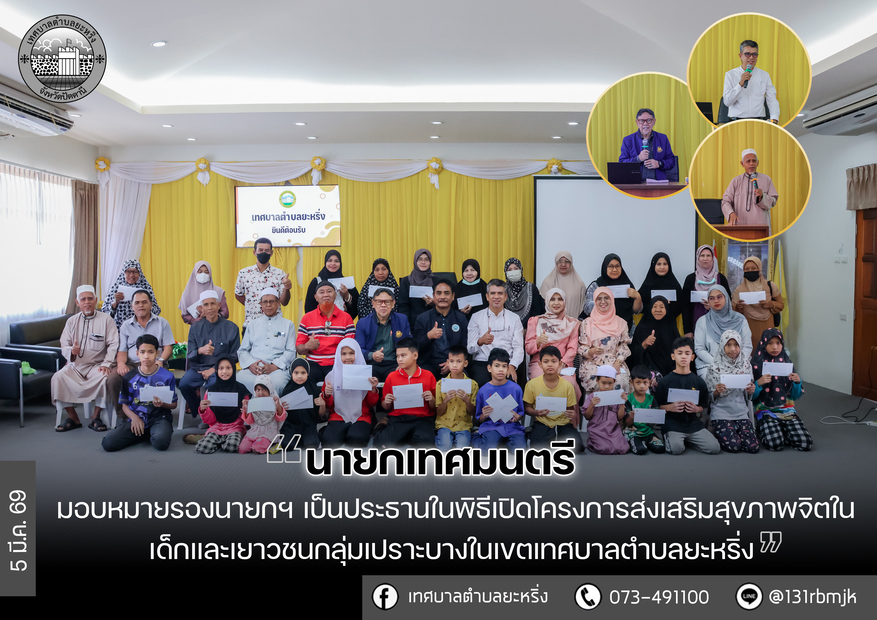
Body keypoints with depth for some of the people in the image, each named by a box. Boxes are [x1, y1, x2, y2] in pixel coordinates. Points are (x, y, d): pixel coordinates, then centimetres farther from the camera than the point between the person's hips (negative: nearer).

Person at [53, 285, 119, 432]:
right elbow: (64, 346, 7)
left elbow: (113, 344, -3)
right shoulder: (72, 321, 11)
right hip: (75, 365, 3)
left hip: (97, 364, -3)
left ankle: (96, 417, -14)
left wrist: (106, 364, -16)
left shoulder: (106, 319, 2)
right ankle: (72, 418, -9)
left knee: (104, 378, -34)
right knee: (58, 378, -25)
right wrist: (72, 351, -18)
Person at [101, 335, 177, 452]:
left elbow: (174, 405, 7)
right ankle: (145, 434, 6)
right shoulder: (130, 377, 9)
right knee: (108, 444, -19)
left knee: (160, 443, -36)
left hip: (159, 417, -3)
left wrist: (162, 404, -17)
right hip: (136, 418, 3)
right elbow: (125, 405, 11)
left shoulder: (167, 376, 2)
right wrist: (134, 418, -10)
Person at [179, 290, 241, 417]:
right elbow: (190, 356, 6)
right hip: (198, 368, 3)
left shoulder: (231, 328, 4)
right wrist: (200, 351, -19)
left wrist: (214, 369, -8)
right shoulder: (195, 328, 12)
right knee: (184, 384, -27)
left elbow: (234, 356, 4)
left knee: (214, 384, -35)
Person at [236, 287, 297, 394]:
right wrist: (250, 364, -4)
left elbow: (290, 352, 6)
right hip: (252, 369, 2)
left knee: (277, 383, -39)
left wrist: (274, 366, -11)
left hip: (277, 368, -2)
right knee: (239, 380, -34)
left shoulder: (288, 324, 18)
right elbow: (242, 350, 20)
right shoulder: (253, 324, 26)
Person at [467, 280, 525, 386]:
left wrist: (512, 366, -14)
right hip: (482, 363, 0)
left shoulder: (514, 319, 13)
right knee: (482, 382, -32)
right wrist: (480, 341, -19)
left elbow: (518, 348, 5)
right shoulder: (476, 318, 11)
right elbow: (470, 348, 5)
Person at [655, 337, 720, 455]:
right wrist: (670, 407, -19)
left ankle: (688, 440, 12)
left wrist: (696, 409, -9)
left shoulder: (699, 382, 8)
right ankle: (668, 437, 6)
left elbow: (703, 406, 13)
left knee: (714, 448, -14)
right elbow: (657, 406, 1)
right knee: (676, 449, -29)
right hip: (672, 424, -3)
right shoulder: (665, 382, 0)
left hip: (693, 423, 3)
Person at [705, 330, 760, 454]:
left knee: (753, 447, -13)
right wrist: (717, 392, -22)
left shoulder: (745, 364, 6)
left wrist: (751, 391, -11)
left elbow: (748, 395, 12)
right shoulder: (714, 368, -5)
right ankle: (718, 434, 11)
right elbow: (710, 397, -1)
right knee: (734, 446, -21)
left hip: (741, 413, 3)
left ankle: (736, 431, 16)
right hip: (721, 414, -3)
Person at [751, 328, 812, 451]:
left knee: (806, 444, -19)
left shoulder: (787, 363, 10)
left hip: (787, 411, 4)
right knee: (775, 444, -29)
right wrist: (759, 383, -20)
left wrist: (797, 382, -7)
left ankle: (781, 432, 8)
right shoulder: (756, 364, 0)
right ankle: (762, 431, 4)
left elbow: (795, 396, 12)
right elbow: (750, 396, -2)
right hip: (765, 411, -3)